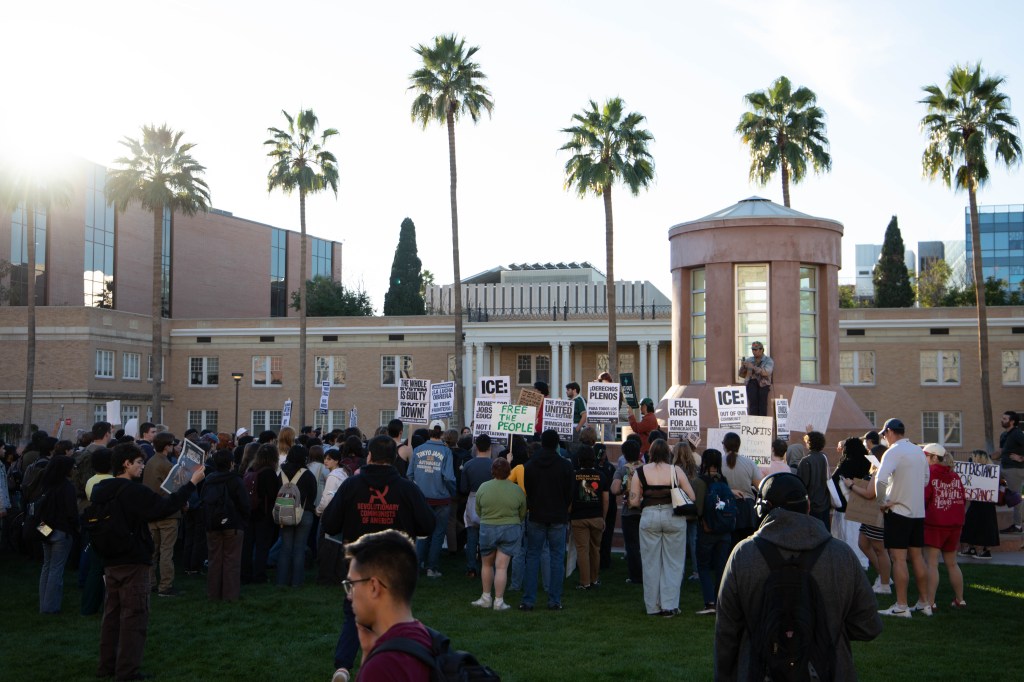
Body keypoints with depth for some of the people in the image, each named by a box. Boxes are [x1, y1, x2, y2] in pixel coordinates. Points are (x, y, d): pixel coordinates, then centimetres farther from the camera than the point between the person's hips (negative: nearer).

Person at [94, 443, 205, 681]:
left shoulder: (101, 490, 8)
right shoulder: (133, 491, -18)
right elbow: (164, 507, -23)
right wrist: (192, 482, -19)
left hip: (110, 561, 8)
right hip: (133, 562, -8)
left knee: (112, 613, 15)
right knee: (134, 616, -2)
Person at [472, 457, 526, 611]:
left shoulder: (483, 487, -6)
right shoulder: (517, 490, -7)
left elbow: (478, 511, 4)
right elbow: (523, 514, 4)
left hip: (487, 529, 1)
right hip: (510, 529, -1)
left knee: (487, 564, 17)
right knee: (502, 567, 2)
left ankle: (486, 598, 24)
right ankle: (499, 601, 5)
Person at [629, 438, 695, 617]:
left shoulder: (640, 472, -1)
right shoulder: (676, 471, -2)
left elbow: (633, 501, -3)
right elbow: (691, 497, -2)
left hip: (649, 517, 1)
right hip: (673, 517, 0)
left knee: (651, 563, 10)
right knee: (673, 562, 9)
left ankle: (653, 607, 15)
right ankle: (669, 605, 8)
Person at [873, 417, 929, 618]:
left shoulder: (893, 452, -13)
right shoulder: (919, 451, 11)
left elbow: (881, 479, -27)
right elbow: (926, 480, 22)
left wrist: (883, 501, -13)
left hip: (898, 510, -7)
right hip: (918, 511, 7)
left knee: (899, 558, -5)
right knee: (917, 557, 14)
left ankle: (901, 607, -4)